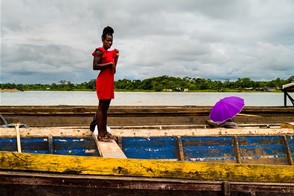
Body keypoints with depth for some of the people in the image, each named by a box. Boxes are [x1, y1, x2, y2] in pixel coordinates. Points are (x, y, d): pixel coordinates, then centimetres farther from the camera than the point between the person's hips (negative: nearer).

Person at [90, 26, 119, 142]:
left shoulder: (110, 53, 18)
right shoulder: (99, 51, -7)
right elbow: (95, 66, -18)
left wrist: (116, 57, 13)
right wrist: (109, 63, -16)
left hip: (109, 82, 9)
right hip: (103, 82, -9)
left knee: (106, 107, 10)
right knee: (101, 106, -8)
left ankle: (104, 132, 16)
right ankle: (100, 134, -6)